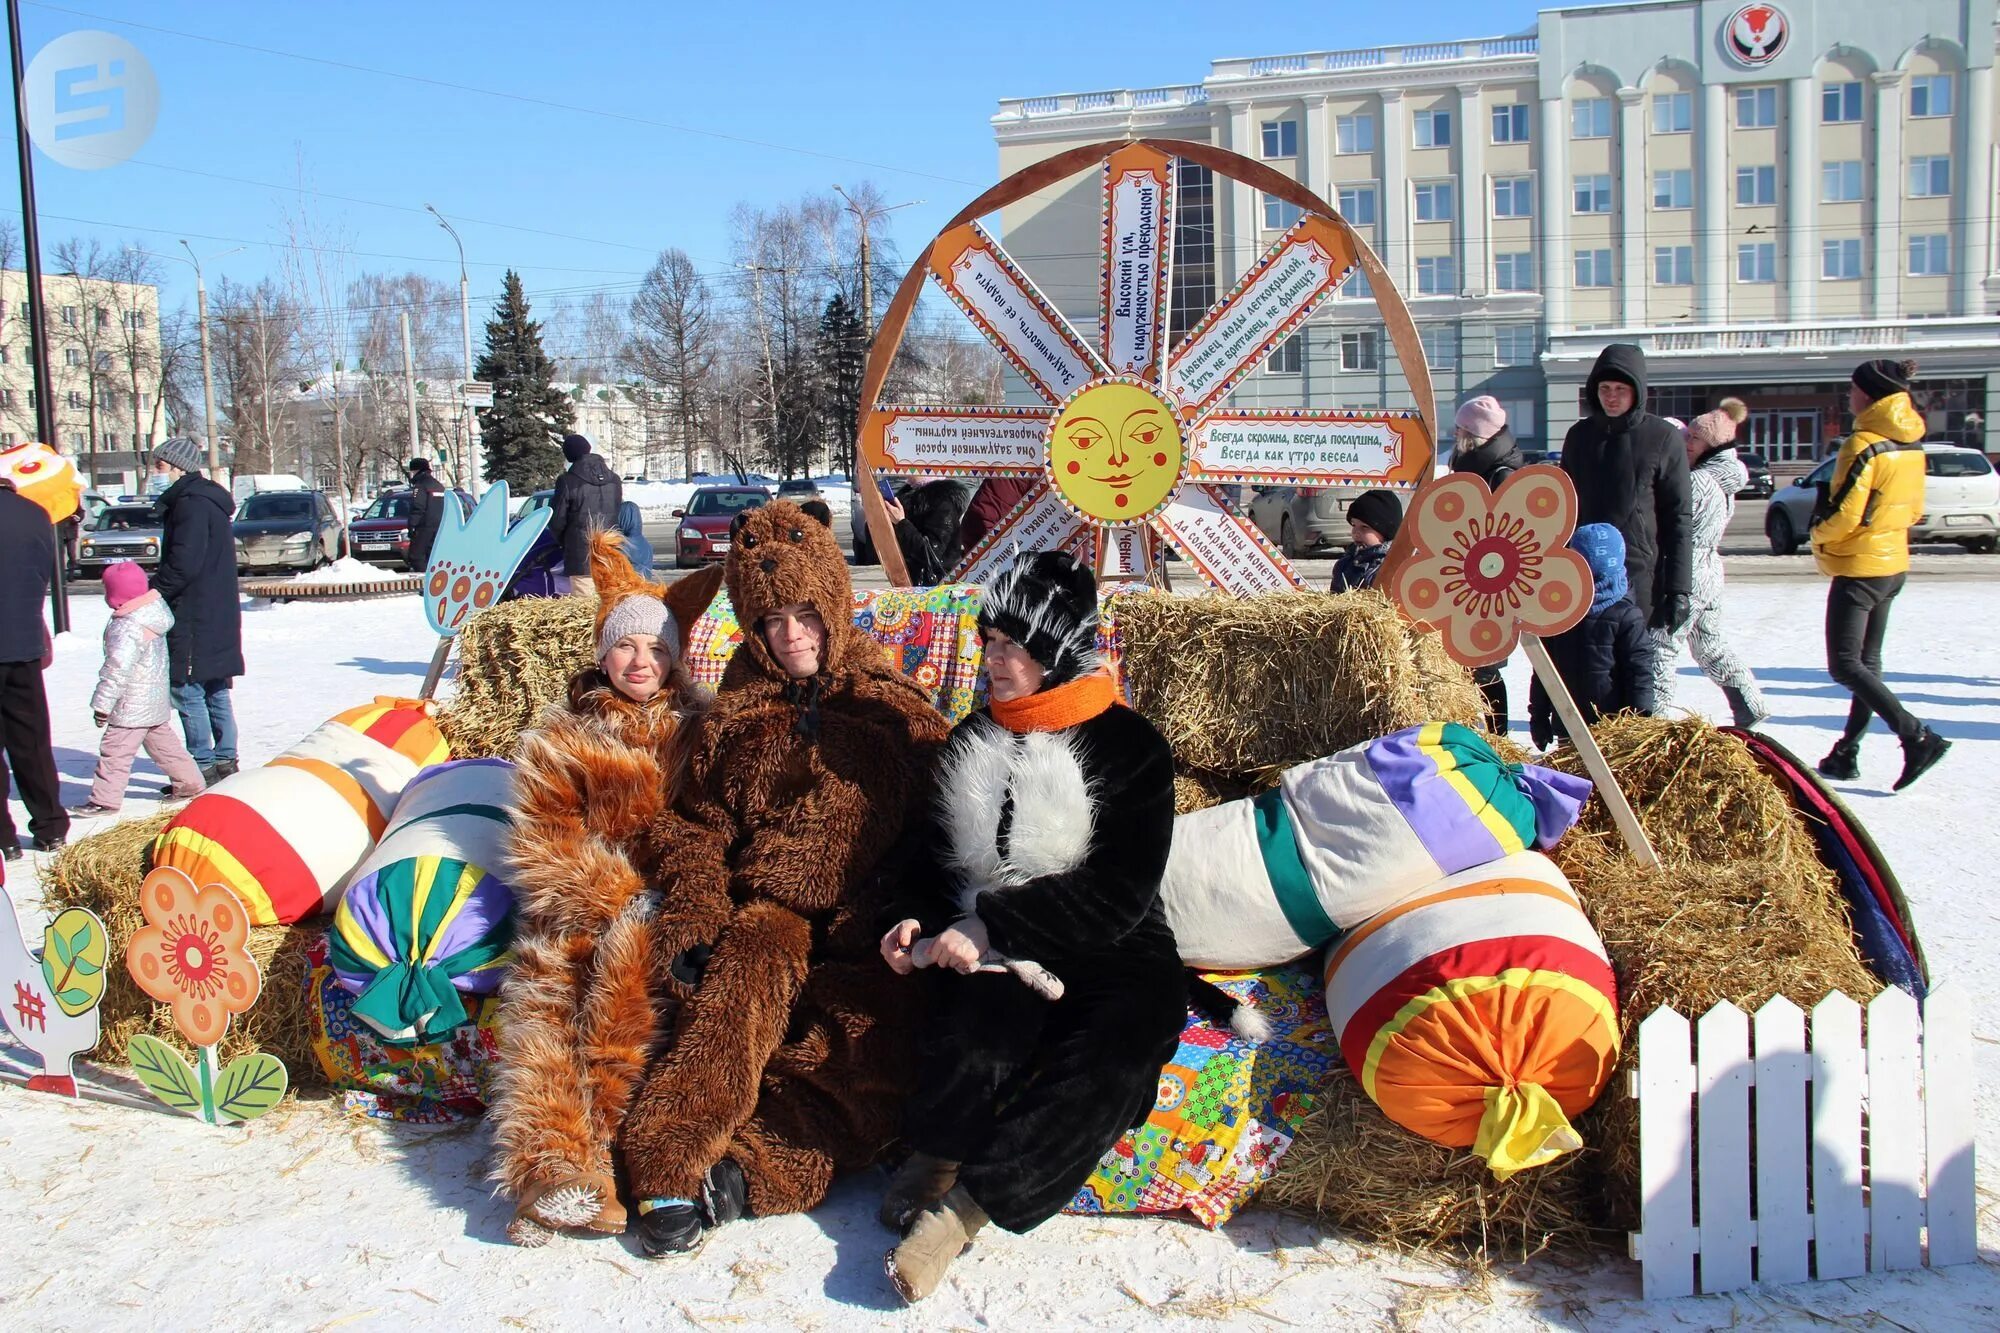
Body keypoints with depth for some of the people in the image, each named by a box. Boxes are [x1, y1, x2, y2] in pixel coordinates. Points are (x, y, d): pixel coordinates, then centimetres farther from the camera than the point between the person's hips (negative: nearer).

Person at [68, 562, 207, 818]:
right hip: (157, 701, 10)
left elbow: (117, 670, -24)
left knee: (115, 750, -5)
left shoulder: (127, 628, -23)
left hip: (133, 705, -10)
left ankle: (105, 799, -2)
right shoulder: (154, 614, 5)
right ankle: (189, 782, 26)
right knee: (162, 741, 20)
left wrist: (102, 705, -18)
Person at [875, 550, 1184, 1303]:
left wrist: (991, 928, -19)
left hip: (1110, 950, -2)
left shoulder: (1131, 746, -3)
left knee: (1110, 1059, -32)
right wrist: (918, 919, -2)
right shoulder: (973, 738, 12)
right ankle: (936, 1159, -9)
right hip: (992, 947, 2)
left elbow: (1119, 892, -12)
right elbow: (937, 850, 21)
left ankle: (963, 1206, -22)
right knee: (977, 1025, -32)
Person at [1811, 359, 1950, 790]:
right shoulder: (1912, 445, 8)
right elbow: (1913, 509, 15)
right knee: (1866, 662, 13)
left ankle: (1918, 737, -15)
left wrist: (1817, 531, -3)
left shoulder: (1864, 445, -19)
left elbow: (1844, 515, -21)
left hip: (1859, 568, -9)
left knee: (1845, 666, -7)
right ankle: (1846, 754, 18)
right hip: (1893, 564, 9)